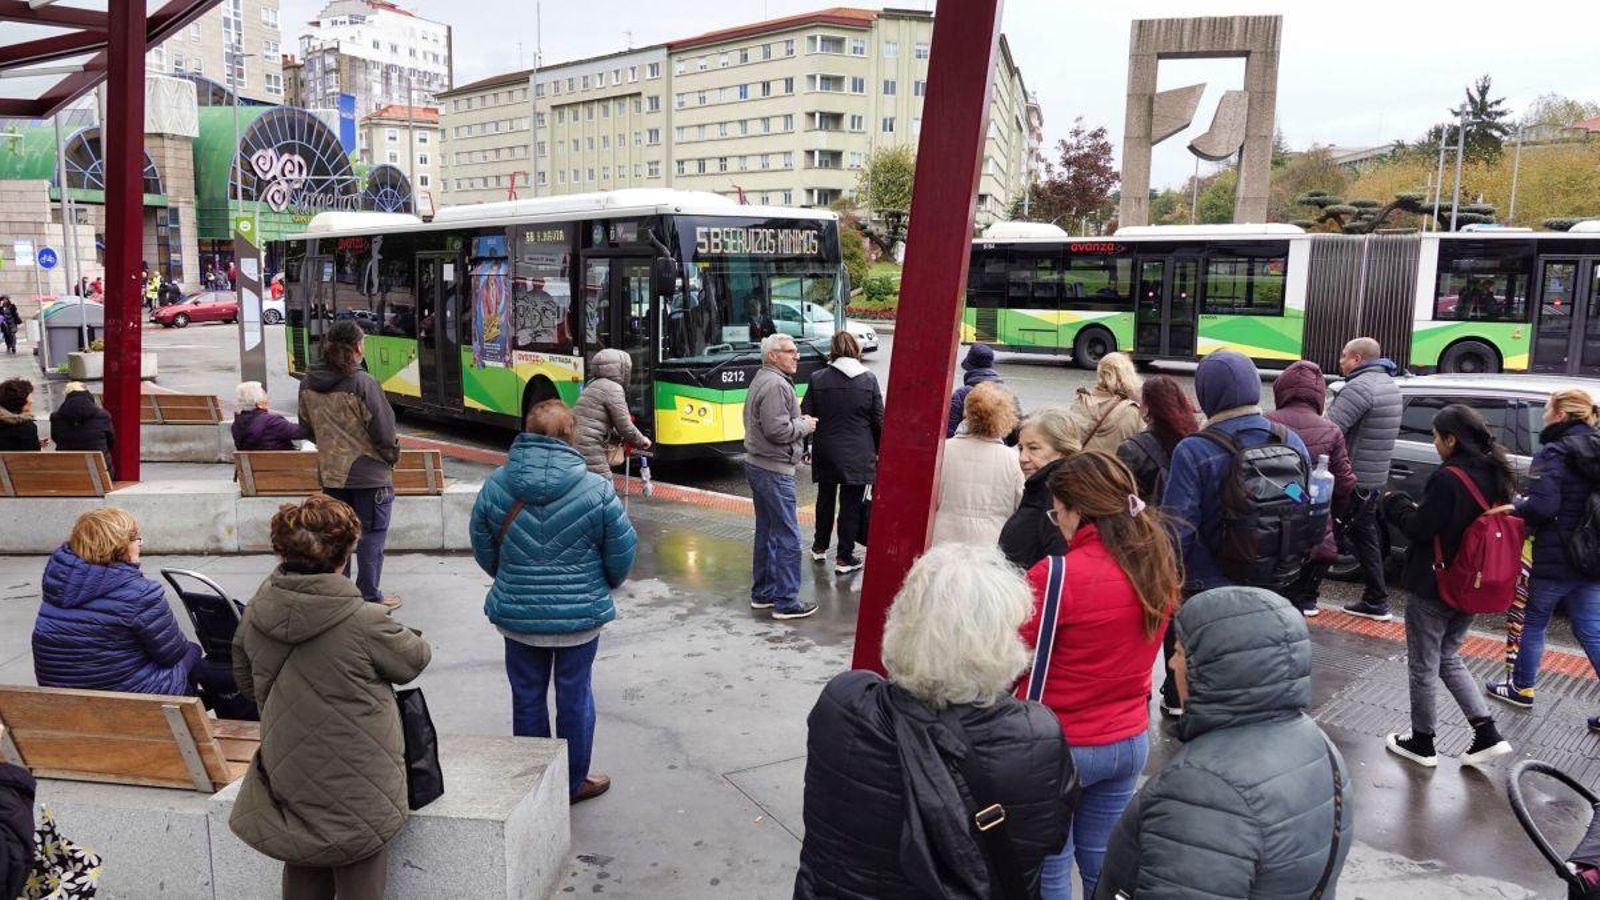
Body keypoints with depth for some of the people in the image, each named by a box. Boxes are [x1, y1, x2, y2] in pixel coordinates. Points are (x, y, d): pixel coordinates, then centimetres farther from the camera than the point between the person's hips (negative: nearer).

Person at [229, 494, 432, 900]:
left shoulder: (255, 613, -7)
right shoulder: (364, 622, -25)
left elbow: (246, 683, 9)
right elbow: (415, 659, -7)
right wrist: (403, 636, 13)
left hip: (287, 785, 5)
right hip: (356, 797, -5)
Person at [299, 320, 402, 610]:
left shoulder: (308, 384, 0)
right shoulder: (362, 383, -20)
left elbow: (307, 428, 11)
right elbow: (383, 431, -16)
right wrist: (392, 455, 3)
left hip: (331, 473, 6)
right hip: (369, 474, -6)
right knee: (372, 535, 6)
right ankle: (370, 598, 12)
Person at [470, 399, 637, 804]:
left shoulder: (495, 486, -8)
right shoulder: (597, 490, -15)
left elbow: (483, 551, 3)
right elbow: (622, 555, -7)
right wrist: (604, 585, 15)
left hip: (517, 615, 2)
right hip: (581, 616, -2)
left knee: (527, 697, 17)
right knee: (574, 697, 14)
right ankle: (574, 782, 29)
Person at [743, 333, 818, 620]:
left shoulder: (762, 380, 15)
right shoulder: (776, 385, -19)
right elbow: (777, 430, -25)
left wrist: (799, 421, 9)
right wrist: (804, 425, -9)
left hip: (757, 465, 11)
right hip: (774, 470, -11)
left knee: (766, 533, 18)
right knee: (788, 537, -5)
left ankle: (762, 593, 26)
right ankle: (786, 602, -1)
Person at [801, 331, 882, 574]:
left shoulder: (818, 378, -5)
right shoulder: (869, 379, -6)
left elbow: (805, 415, -2)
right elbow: (879, 420, -2)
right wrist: (877, 451, 10)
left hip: (825, 452, 2)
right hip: (857, 454, -2)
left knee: (825, 499, 20)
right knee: (851, 504, 5)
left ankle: (820, 548, 33)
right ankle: (844, 558, 8)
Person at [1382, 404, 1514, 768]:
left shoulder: (1447, 479, -24)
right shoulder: (1496, 476, 3)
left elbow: (1420, 529, -21)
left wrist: (1395, 504, -3)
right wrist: (1418, 509, 9)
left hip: (1433, 588, -8)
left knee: (1423, 665, 9)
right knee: (1448, 657, 24)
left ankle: (1422, 743, 22)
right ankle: (1487, 735, 17)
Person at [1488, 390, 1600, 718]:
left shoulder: (1554, 453, -16)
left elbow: (1542, 506, -25)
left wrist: (1515, 506, -7)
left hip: (1554, 560, -7)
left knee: (1533, 622, 12)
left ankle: (1522, 688, 26)